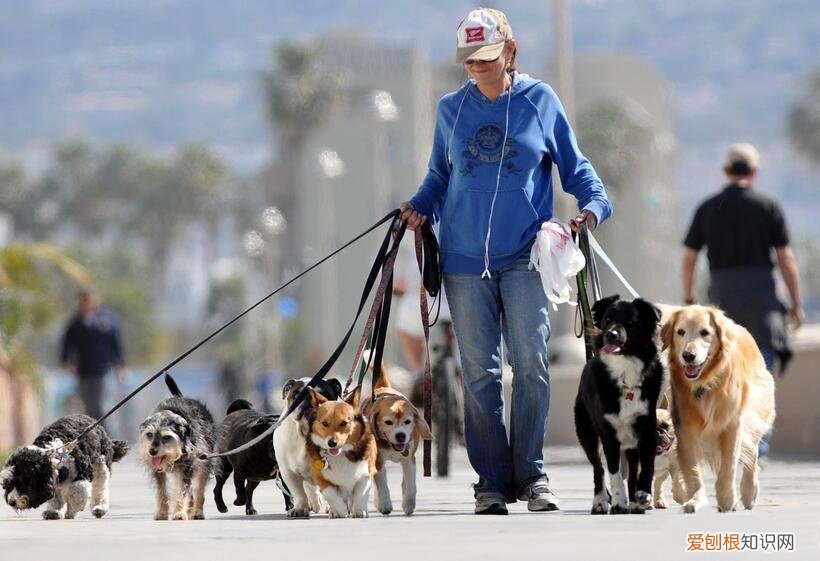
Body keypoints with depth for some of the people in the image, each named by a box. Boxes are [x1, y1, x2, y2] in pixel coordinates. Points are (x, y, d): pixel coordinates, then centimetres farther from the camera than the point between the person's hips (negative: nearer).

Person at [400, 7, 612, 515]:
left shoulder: (541, 101, 4)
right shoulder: (451, 110, 10)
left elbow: (575, 165, 9)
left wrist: (594, 204, -8)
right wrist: (420, 207, 1)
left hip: (525, 257, -2)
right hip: (465, 259, 2)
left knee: (531, 362, -11)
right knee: (479, 371, 2)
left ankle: (531, 473, -2)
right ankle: (492, 480, 6)